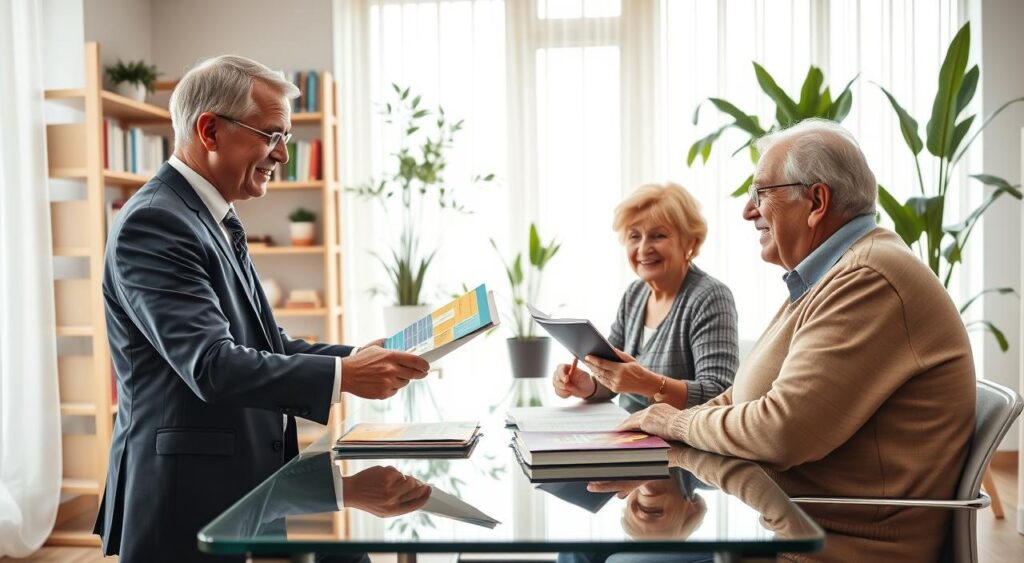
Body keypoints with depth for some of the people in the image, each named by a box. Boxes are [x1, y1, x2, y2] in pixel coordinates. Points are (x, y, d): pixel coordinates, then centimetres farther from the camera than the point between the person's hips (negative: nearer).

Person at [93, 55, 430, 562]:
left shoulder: (215, 221, 13)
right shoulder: (152, 222, -17)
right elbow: (212, 365, -26)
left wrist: (359, 358, -1)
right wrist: (345, 375, -27)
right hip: (189, 500, -9)